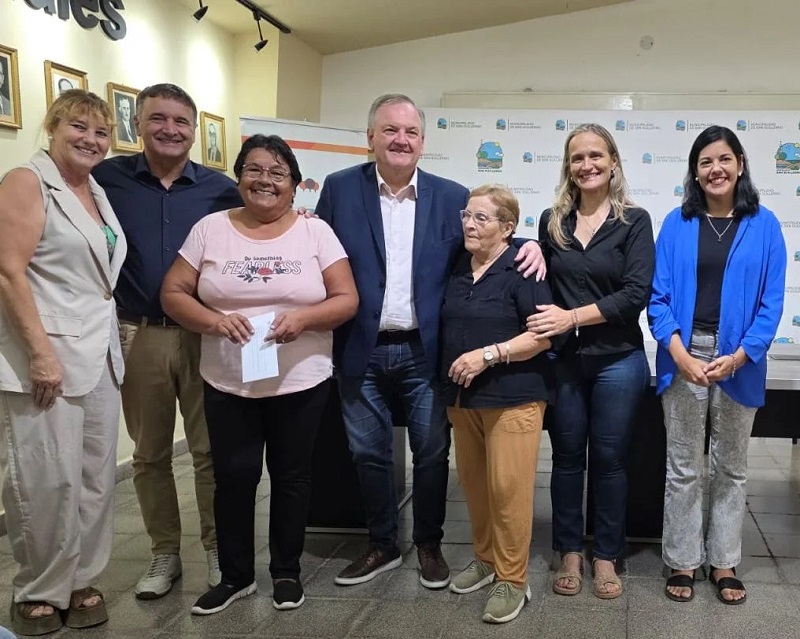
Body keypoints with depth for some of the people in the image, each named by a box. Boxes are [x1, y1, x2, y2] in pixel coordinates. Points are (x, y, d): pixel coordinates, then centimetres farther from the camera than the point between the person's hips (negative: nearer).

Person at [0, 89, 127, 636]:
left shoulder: (98, 193, 16)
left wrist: (112, 347, 15)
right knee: (47, 479, -1)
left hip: (99, 356, 7)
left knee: (96, 476, 10)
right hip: (45, 356, -7)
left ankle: (82, 580, 24)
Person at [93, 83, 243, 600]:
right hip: (138, 336, 1)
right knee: (150, 454, 11)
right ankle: (165, 553, 25)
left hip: (206, 336, 0)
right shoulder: (108, 179, 1)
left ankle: (218, 550, 20)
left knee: (211, 450, 6)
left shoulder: (220, 189, 2)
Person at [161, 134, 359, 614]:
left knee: (291, 476, 11)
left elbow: (347, 301, -4)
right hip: (228, 385, 1)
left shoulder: (315, 232, -1)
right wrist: (215, 321, -18)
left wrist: (303, 317, -22)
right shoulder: (210, 229, 2)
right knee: (234, 478, 8)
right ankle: (235, 575, 26)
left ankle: (287, 571, 29)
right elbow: (173, 294, 0)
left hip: (302, 383, 0)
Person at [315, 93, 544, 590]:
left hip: (425, 352, 0)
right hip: (361, 352, 0)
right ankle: (383, 545, 32)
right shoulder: (340, 189, 0)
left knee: (432, 454, 10)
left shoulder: (452, 196, 2)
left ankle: (430, 545, 30)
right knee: (369, 454, 13)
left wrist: (529, 245, -13)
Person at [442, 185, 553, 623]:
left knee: (507, 487, -3)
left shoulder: (521, 268, -10)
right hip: (461, 396, 6)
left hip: (512, 395, -6)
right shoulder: (456, 267, 10)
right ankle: (485, 559, 30)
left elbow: (545, 333, -15)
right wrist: (449, 378, 8)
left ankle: (512, 580, 10)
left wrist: (488, 355, -20)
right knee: (473, 483, 13)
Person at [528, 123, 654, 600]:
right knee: (567, 456, 10)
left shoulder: (634, 220, -4)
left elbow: (636, 294, -14)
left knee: (609, 458, 8)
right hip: (563, 359, 2)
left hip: (617, 360, -2)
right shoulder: (552, 221, 5)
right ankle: (570, 553, 25)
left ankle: (607, 557, 23)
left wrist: (574, 316, -18)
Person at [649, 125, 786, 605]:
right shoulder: (677, 224, 1)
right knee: (683, 466, 7)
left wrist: (738, 357, -15)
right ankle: (683, 562, 20)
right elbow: (659, 296, -2)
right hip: (684, 356, 0)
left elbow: (771, 302, -2)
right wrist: (679, 353, -16)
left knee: (731, 467, 12)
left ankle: (724, 563, 26)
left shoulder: (764, 225, 1)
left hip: (739, 360, 1)